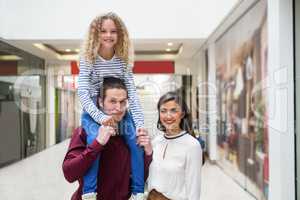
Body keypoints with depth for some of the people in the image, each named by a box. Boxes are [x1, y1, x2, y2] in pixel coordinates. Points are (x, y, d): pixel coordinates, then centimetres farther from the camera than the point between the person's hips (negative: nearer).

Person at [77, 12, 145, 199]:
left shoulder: (123, 61, -4)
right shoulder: (88, 59, -9)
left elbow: (132, 94, -9)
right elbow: (83, 94, -17)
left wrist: (140, 124, -20)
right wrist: (100, 116, -32)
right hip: (93, 112, -2)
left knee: (137, 139, -18)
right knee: (95, 139, -30)